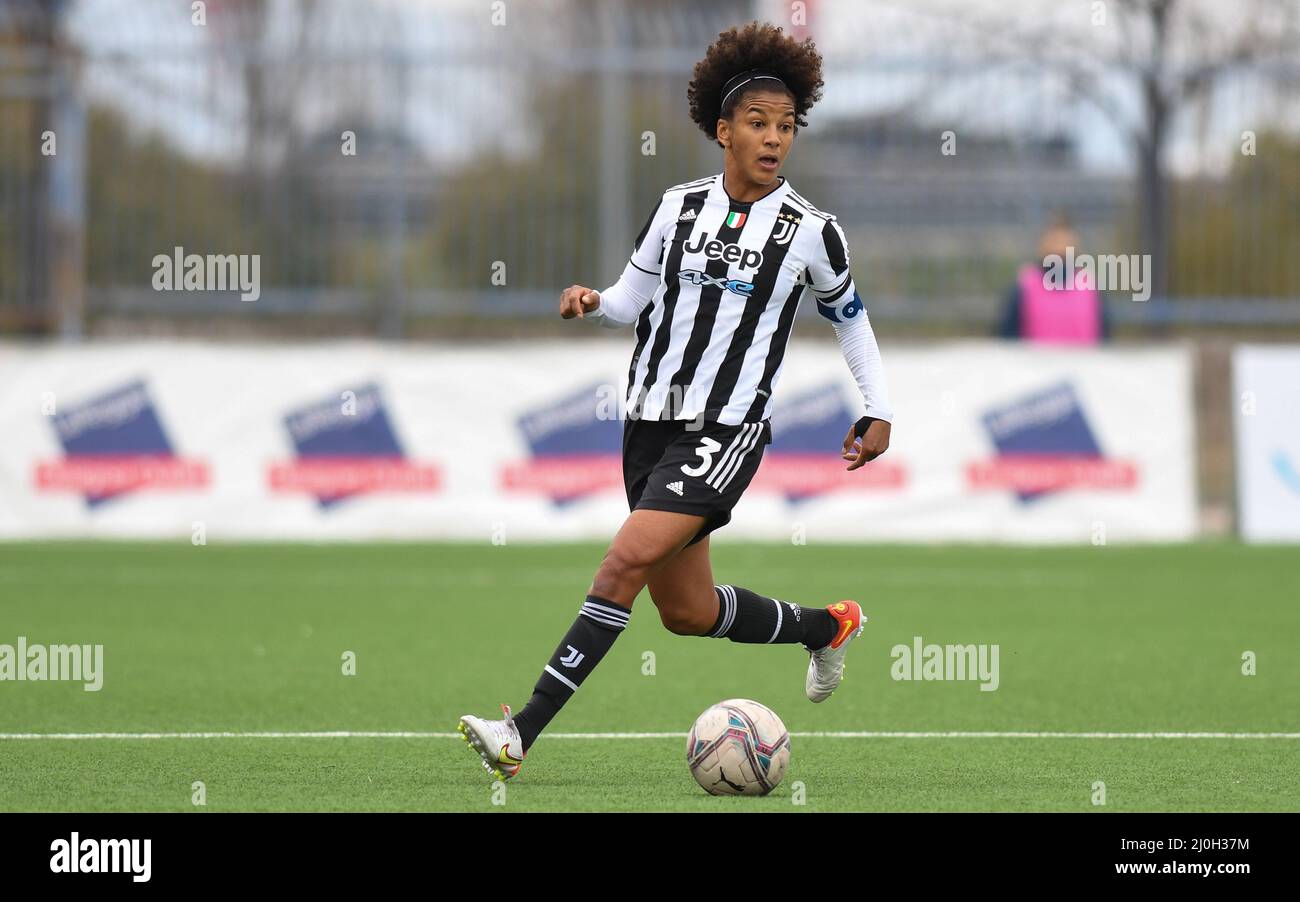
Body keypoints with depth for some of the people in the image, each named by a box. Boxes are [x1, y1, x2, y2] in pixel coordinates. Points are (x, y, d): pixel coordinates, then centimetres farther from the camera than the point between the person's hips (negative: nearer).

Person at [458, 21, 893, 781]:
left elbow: (849, 314, 12)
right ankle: (827, 626, 40)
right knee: (688, 613, 11)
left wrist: (881, 411, 8)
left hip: (728, 431, -5)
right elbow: (632, 302, 13)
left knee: (627, 560, -22)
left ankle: (523, 733, -25)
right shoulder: (679, 207, 6)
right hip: (652, 422, 5)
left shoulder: (811, 231, -3)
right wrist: (592, 303, -9)